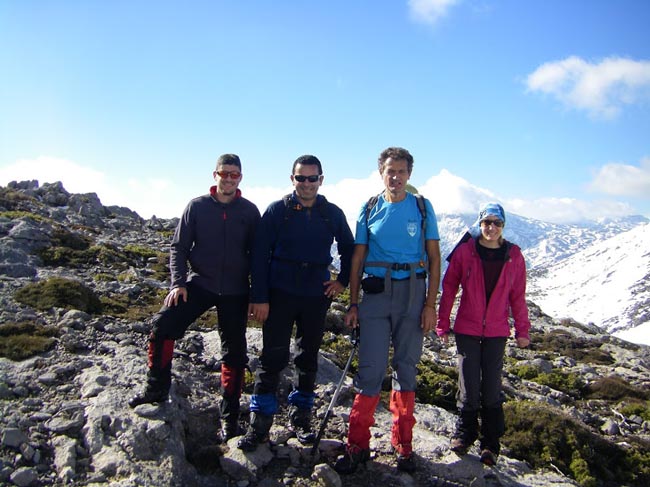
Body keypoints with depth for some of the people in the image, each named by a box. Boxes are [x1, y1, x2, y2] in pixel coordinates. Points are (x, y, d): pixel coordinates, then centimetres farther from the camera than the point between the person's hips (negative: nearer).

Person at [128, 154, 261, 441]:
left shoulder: (249, 211, 1)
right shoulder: (197, 206, 0)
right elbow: (178, 247, 3)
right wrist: (178, 282, -9)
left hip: (235, 291, 0)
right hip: (199, 283, 0)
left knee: (234, 352, 5)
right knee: (163, 324, -18)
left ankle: (229, 415, 19)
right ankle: (157, 389, 2)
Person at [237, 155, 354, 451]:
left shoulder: (333, 214, 5)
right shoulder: (277, 210, -2)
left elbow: (348, 249, 19)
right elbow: (260, 254, -5)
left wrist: (343, 281, 8)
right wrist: (259, 297, -10)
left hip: (317, 296, 3)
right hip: (280, 294, -2)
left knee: (308, 359, 11)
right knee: (273, 358, -2)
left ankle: (300, 418, 26)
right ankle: (260, 424, 10)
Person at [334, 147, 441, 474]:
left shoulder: (422, 207, 4)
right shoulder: (369, 210, 7)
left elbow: (433, 258, 3)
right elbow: (358, 258, 8)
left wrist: (430, 304, -4)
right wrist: (353, 304, 3)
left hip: (412, 293, 0)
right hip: (375, 291, 0)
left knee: (406, 367, 8)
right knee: (371, 368, -4)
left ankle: (402, 444, 20)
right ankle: (358, 445, 7)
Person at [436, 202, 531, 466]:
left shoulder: (514, 255, 1)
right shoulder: (464, 251, -4)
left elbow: (518, 295, 7)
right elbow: (449, 288, 0)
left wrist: (522, 330, 9)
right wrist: (443, 324, 1)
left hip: (497, 332, 1)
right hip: (467, 330, -1)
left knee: (492, 388, 5)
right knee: (469, 387, 4)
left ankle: (490, 443, 20)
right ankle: (464, 434, 25)